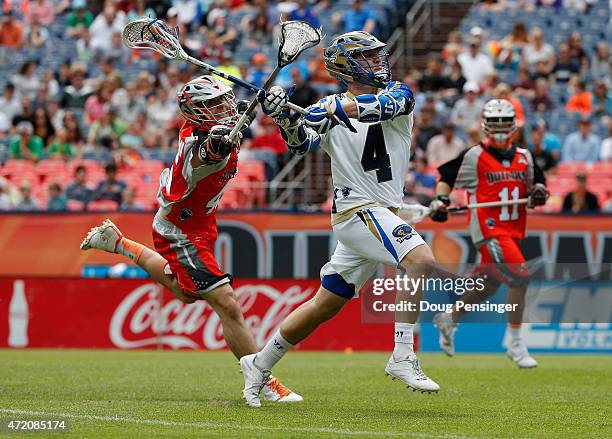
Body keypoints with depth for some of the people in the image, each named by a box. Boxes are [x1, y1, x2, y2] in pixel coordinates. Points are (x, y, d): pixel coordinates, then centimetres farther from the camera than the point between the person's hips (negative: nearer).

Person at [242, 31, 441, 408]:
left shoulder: (399, 94, 5)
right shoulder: (327, 110, 4)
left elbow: (384, 105, -19)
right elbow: (302, 144, -13)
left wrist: (336, 109, -32)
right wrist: (285, 116, -31)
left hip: (384, 215, 4)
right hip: (357, 210, -4)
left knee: (325, 306, 11)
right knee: (422, 259, -27)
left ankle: (259, 365, 25)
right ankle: (402, 357, -28)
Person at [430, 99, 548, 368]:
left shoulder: (524, 157, 12)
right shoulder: (475, 156, -3)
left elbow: (536, 181, 21)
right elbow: (446, 175, 6)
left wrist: (539, 191, -2)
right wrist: (441, 199, -9)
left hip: (513, 231, 7)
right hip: (488, 230, -7)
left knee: (489, 285, 15)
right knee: (520, 277, -20)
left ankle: (449, 319, 39)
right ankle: (515, 344, -11)